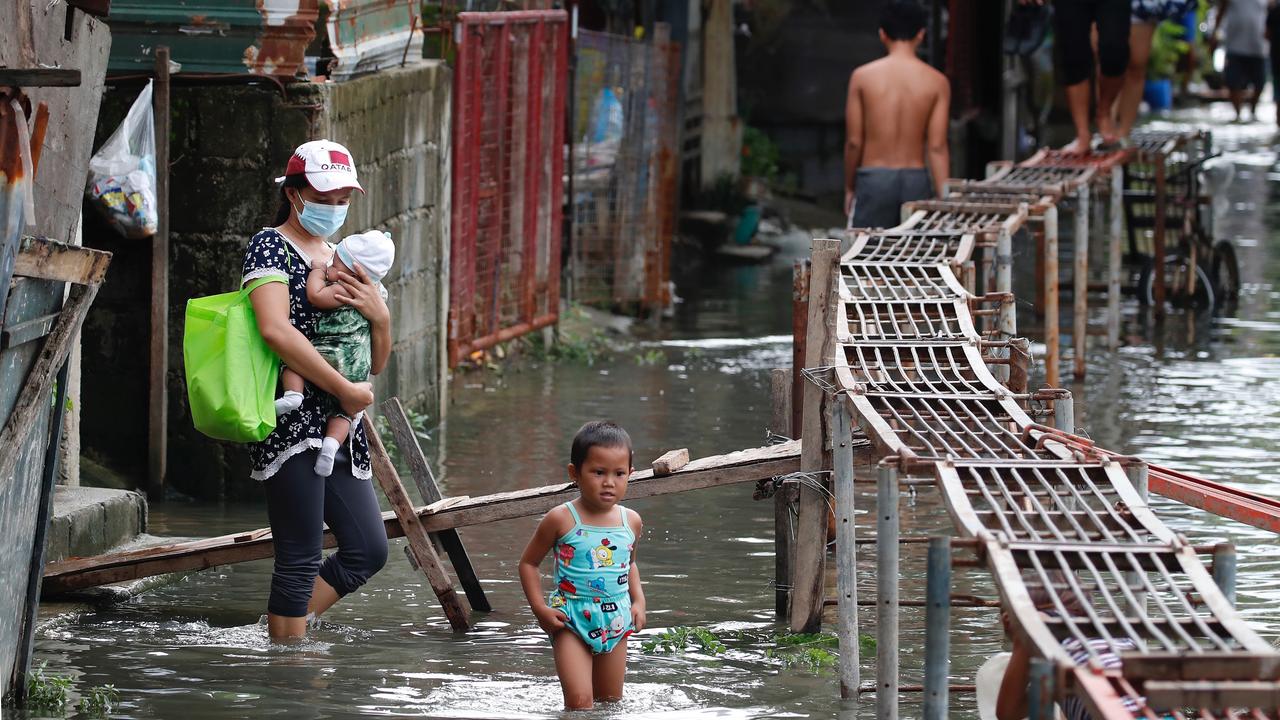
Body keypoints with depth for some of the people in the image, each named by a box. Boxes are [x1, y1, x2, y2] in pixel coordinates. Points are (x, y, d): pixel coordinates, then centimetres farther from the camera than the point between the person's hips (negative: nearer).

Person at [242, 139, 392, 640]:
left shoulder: (342, 261, 19)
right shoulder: (271, 246, -4)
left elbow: (376, 363, 21)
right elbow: (276, 329, -22)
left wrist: (380, 317, -1)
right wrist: (346, 390, -19)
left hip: (339, 429, 8)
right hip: (291, 424, -8)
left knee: (368, 550, 6)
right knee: (300, 559, -8)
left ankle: (282, 628, 20)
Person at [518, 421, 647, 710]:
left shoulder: (631, 522, 2)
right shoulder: (561, 520, -11)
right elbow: (528, 562, 0)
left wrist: (638, 600, 8)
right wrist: (540, 608, -10)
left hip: (616, 621, 5)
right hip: (572, 621, -5)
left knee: (611, 702, 14)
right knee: (580, 702, -18)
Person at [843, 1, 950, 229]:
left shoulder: (863, 76, -3)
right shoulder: (936, 82, -2)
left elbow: (854, 141, -2)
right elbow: (937, 146, -6)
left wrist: (849, 188, 10)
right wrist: (943, 200, -2)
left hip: (874, 178, -1)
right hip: (916, 180, 1)